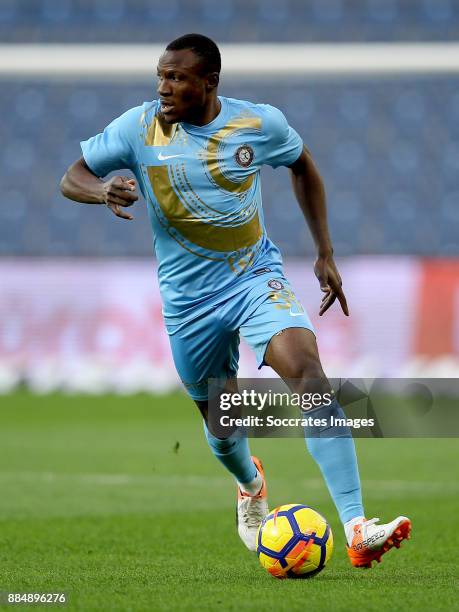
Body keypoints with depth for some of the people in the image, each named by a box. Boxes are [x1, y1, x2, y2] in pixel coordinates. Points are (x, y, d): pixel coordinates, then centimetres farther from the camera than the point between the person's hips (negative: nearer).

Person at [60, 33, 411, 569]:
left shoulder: (260, 123, -7)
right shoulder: (139, 128, -9)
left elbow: (302, 167, 13)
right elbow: (71, 178, -2)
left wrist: (324, 254, 10)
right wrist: (102, 190, -27)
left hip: (257, 277, -1)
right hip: (190, 298, 1)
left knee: (307, 368, -27)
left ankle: (356, 531, -34)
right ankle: (250, 485, 53)